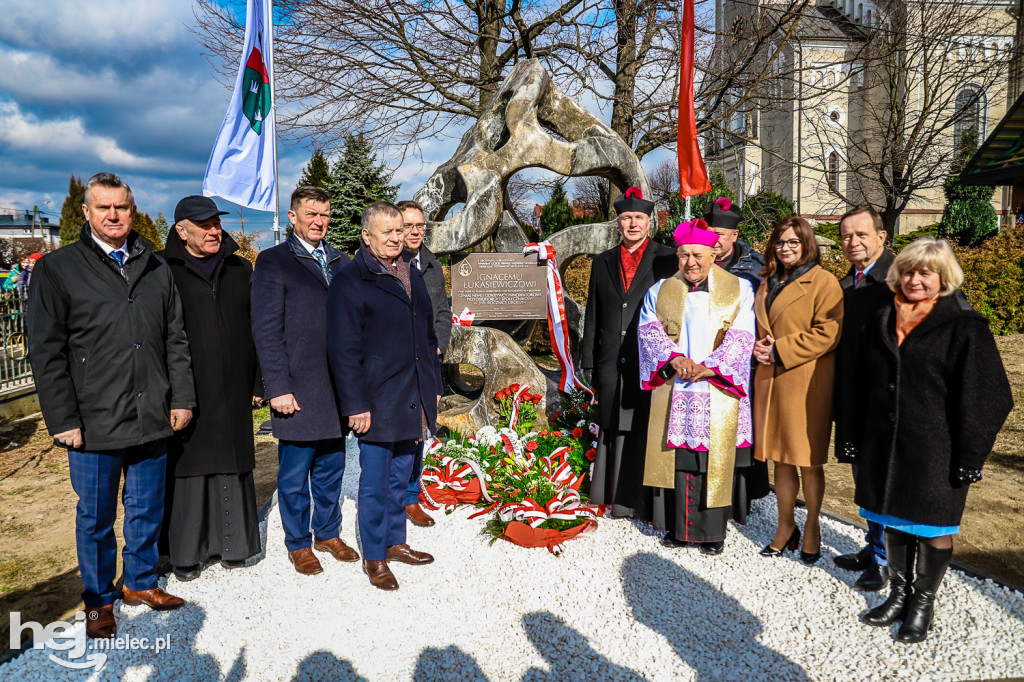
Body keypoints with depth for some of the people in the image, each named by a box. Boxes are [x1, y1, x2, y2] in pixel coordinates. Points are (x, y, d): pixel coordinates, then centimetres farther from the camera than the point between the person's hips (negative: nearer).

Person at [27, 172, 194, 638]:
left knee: (147, 510, 15)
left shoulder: (156, 269, 10)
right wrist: (63, 420, -9)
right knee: (96, 517, 11)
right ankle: (99, 600, 29)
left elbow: (175, 340, 12)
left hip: (152, 420, 3)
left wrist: (181, 399, 6)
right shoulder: (58, 268, -1)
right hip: (95, 423, -3)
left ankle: (142, 583, 35)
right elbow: (46, 351, -5)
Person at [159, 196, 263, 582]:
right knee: (188, 469, 3)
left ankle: (233, 545, 22)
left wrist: (258, 381, 8)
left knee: (233, 466, 9)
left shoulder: (240, 270, 12)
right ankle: (186, 553, 17)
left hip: (233, 391, 3)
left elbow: (256, 329, 13)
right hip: (185, 392, -3)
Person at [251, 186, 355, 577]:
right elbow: (266, 331, -8)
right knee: (295, 474, 8)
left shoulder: (340, 262, 12)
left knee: (331, 469, 16)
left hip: (337, 389, 5)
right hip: (298, 389, -5)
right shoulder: (273, 262, -4)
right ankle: (298, 543, 24)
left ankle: (328, 533, 33)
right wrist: (278, 388, -14)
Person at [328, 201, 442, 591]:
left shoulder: (413, 276, 14)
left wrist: (434, 385, 16)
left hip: (415, 402, 6)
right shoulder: (351, 281, -8)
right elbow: (344, 349, -12)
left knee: (400, 479, 17)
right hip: (377, 404, -6)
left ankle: (395, 543, 33)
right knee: (375, 483, 5)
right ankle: (374, 557, 19)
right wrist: (356, 405, -16)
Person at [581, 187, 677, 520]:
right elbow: (593, 315, 14)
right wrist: (589, 362, 10)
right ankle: (618, 498, 21)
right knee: (613, 431, 9)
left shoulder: (667, 260, 2)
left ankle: (649, 503, 13)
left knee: (648, 433, 1)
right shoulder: (603, 262, 13)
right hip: (611, 365, 4)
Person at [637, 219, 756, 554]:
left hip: (717, 392, -2)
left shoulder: (738, 290, 5)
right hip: (673, 391, 2)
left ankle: (712, 532, 14)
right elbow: (649, 330, 0)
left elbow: (741, 337, -4)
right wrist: (673, 357, -17)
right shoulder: (660, 291, 11)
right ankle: (678, 527, 16)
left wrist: (709, 367, -17)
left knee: (714, 460, 2)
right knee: (675, 457, 3)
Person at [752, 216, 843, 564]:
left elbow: (828, 332, -14)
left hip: (806, 383, -6)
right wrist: (758, 346, 3)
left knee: (808, 460, 3)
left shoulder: (823, 281, -6)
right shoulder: (769, 283, 17)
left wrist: (780, 350, -15)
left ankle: (812, 526, 22)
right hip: (771, 379, 6)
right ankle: (785, 526, 25)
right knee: (780, 458, 13)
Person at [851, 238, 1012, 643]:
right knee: (894, 519, 15)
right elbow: (864, 382, 13)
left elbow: (982, 397, -9)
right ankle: (899, 594, 32)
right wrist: (858, 437, 12)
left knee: (933, 525, 8)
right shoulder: (882, 318, 6)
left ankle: (923, 602, 26)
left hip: (935, 448, -5)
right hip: (885, 443, 5)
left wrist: (969, 457, -12)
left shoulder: (963, 327, -9)